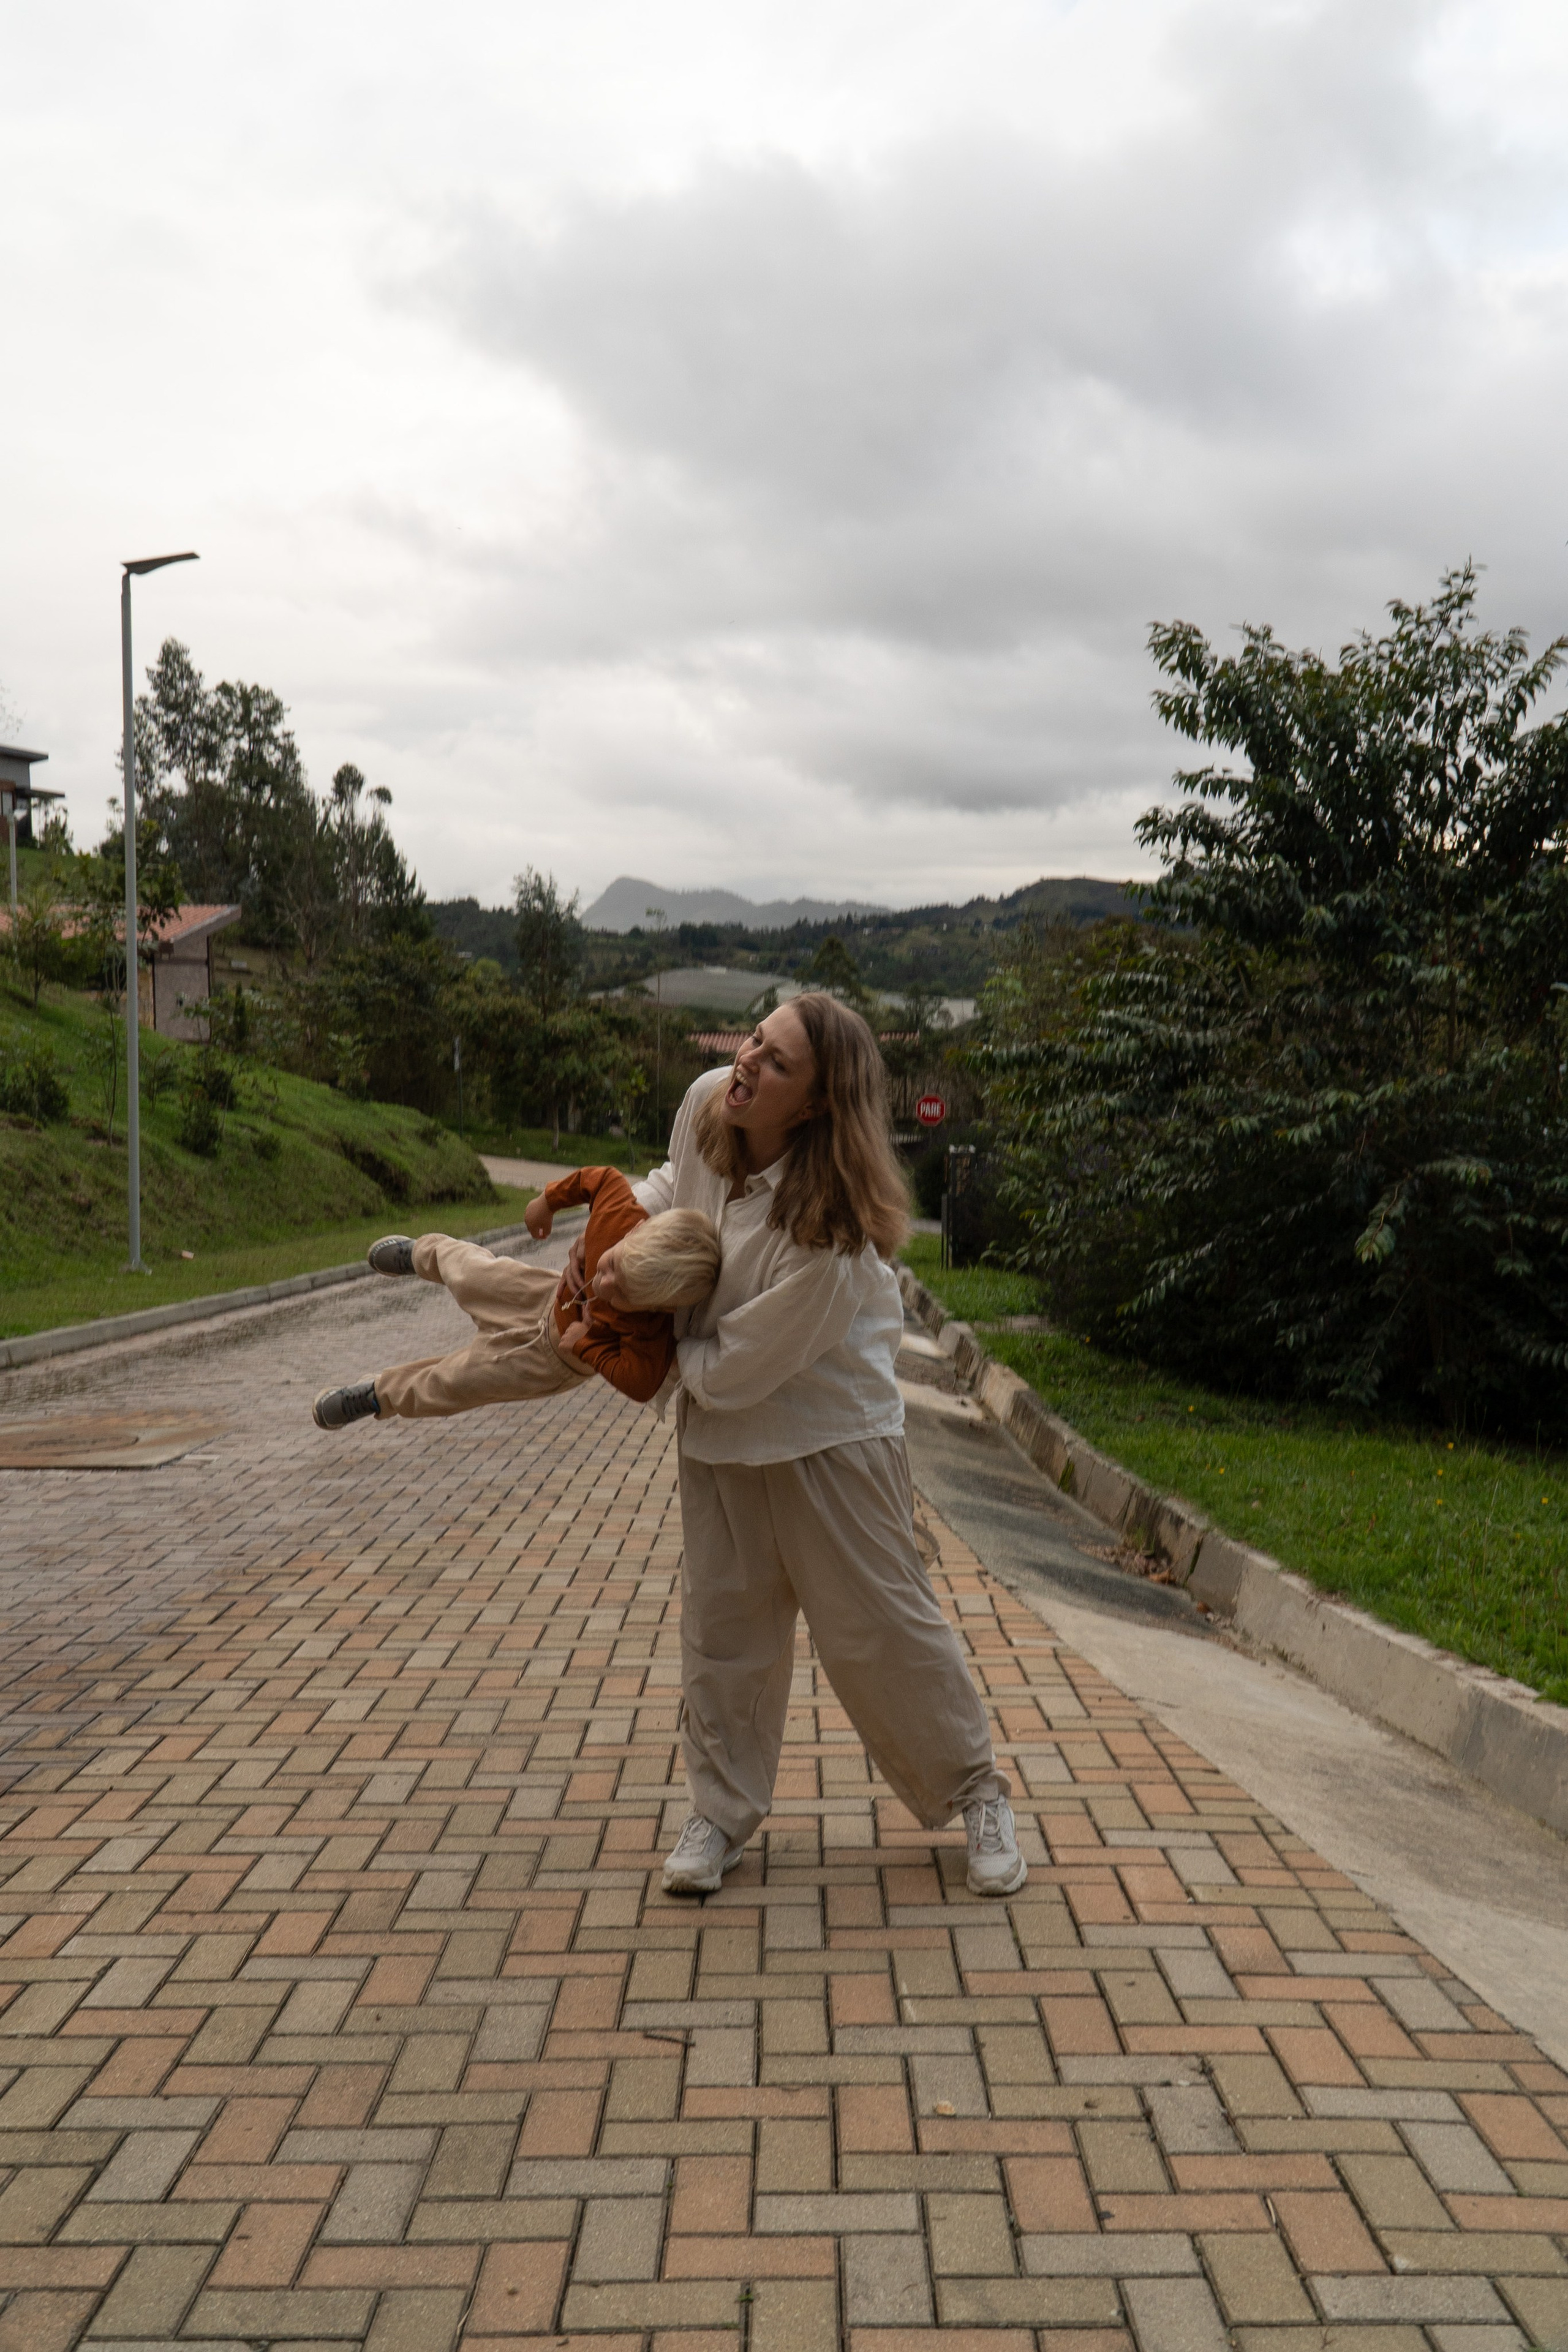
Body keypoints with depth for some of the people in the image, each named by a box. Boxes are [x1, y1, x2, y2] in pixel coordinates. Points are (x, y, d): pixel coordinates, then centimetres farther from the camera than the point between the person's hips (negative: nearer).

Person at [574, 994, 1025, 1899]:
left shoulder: (830, 1228, -34)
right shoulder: (706, 1102, -14)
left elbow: (734, 1371, -27)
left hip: (830, 1431, -6)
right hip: (719, 1431, 6)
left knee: (884, 1627, 4)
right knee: (722, 1627, 12)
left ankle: (977, 1793, 27)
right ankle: (723, 1812, 28)